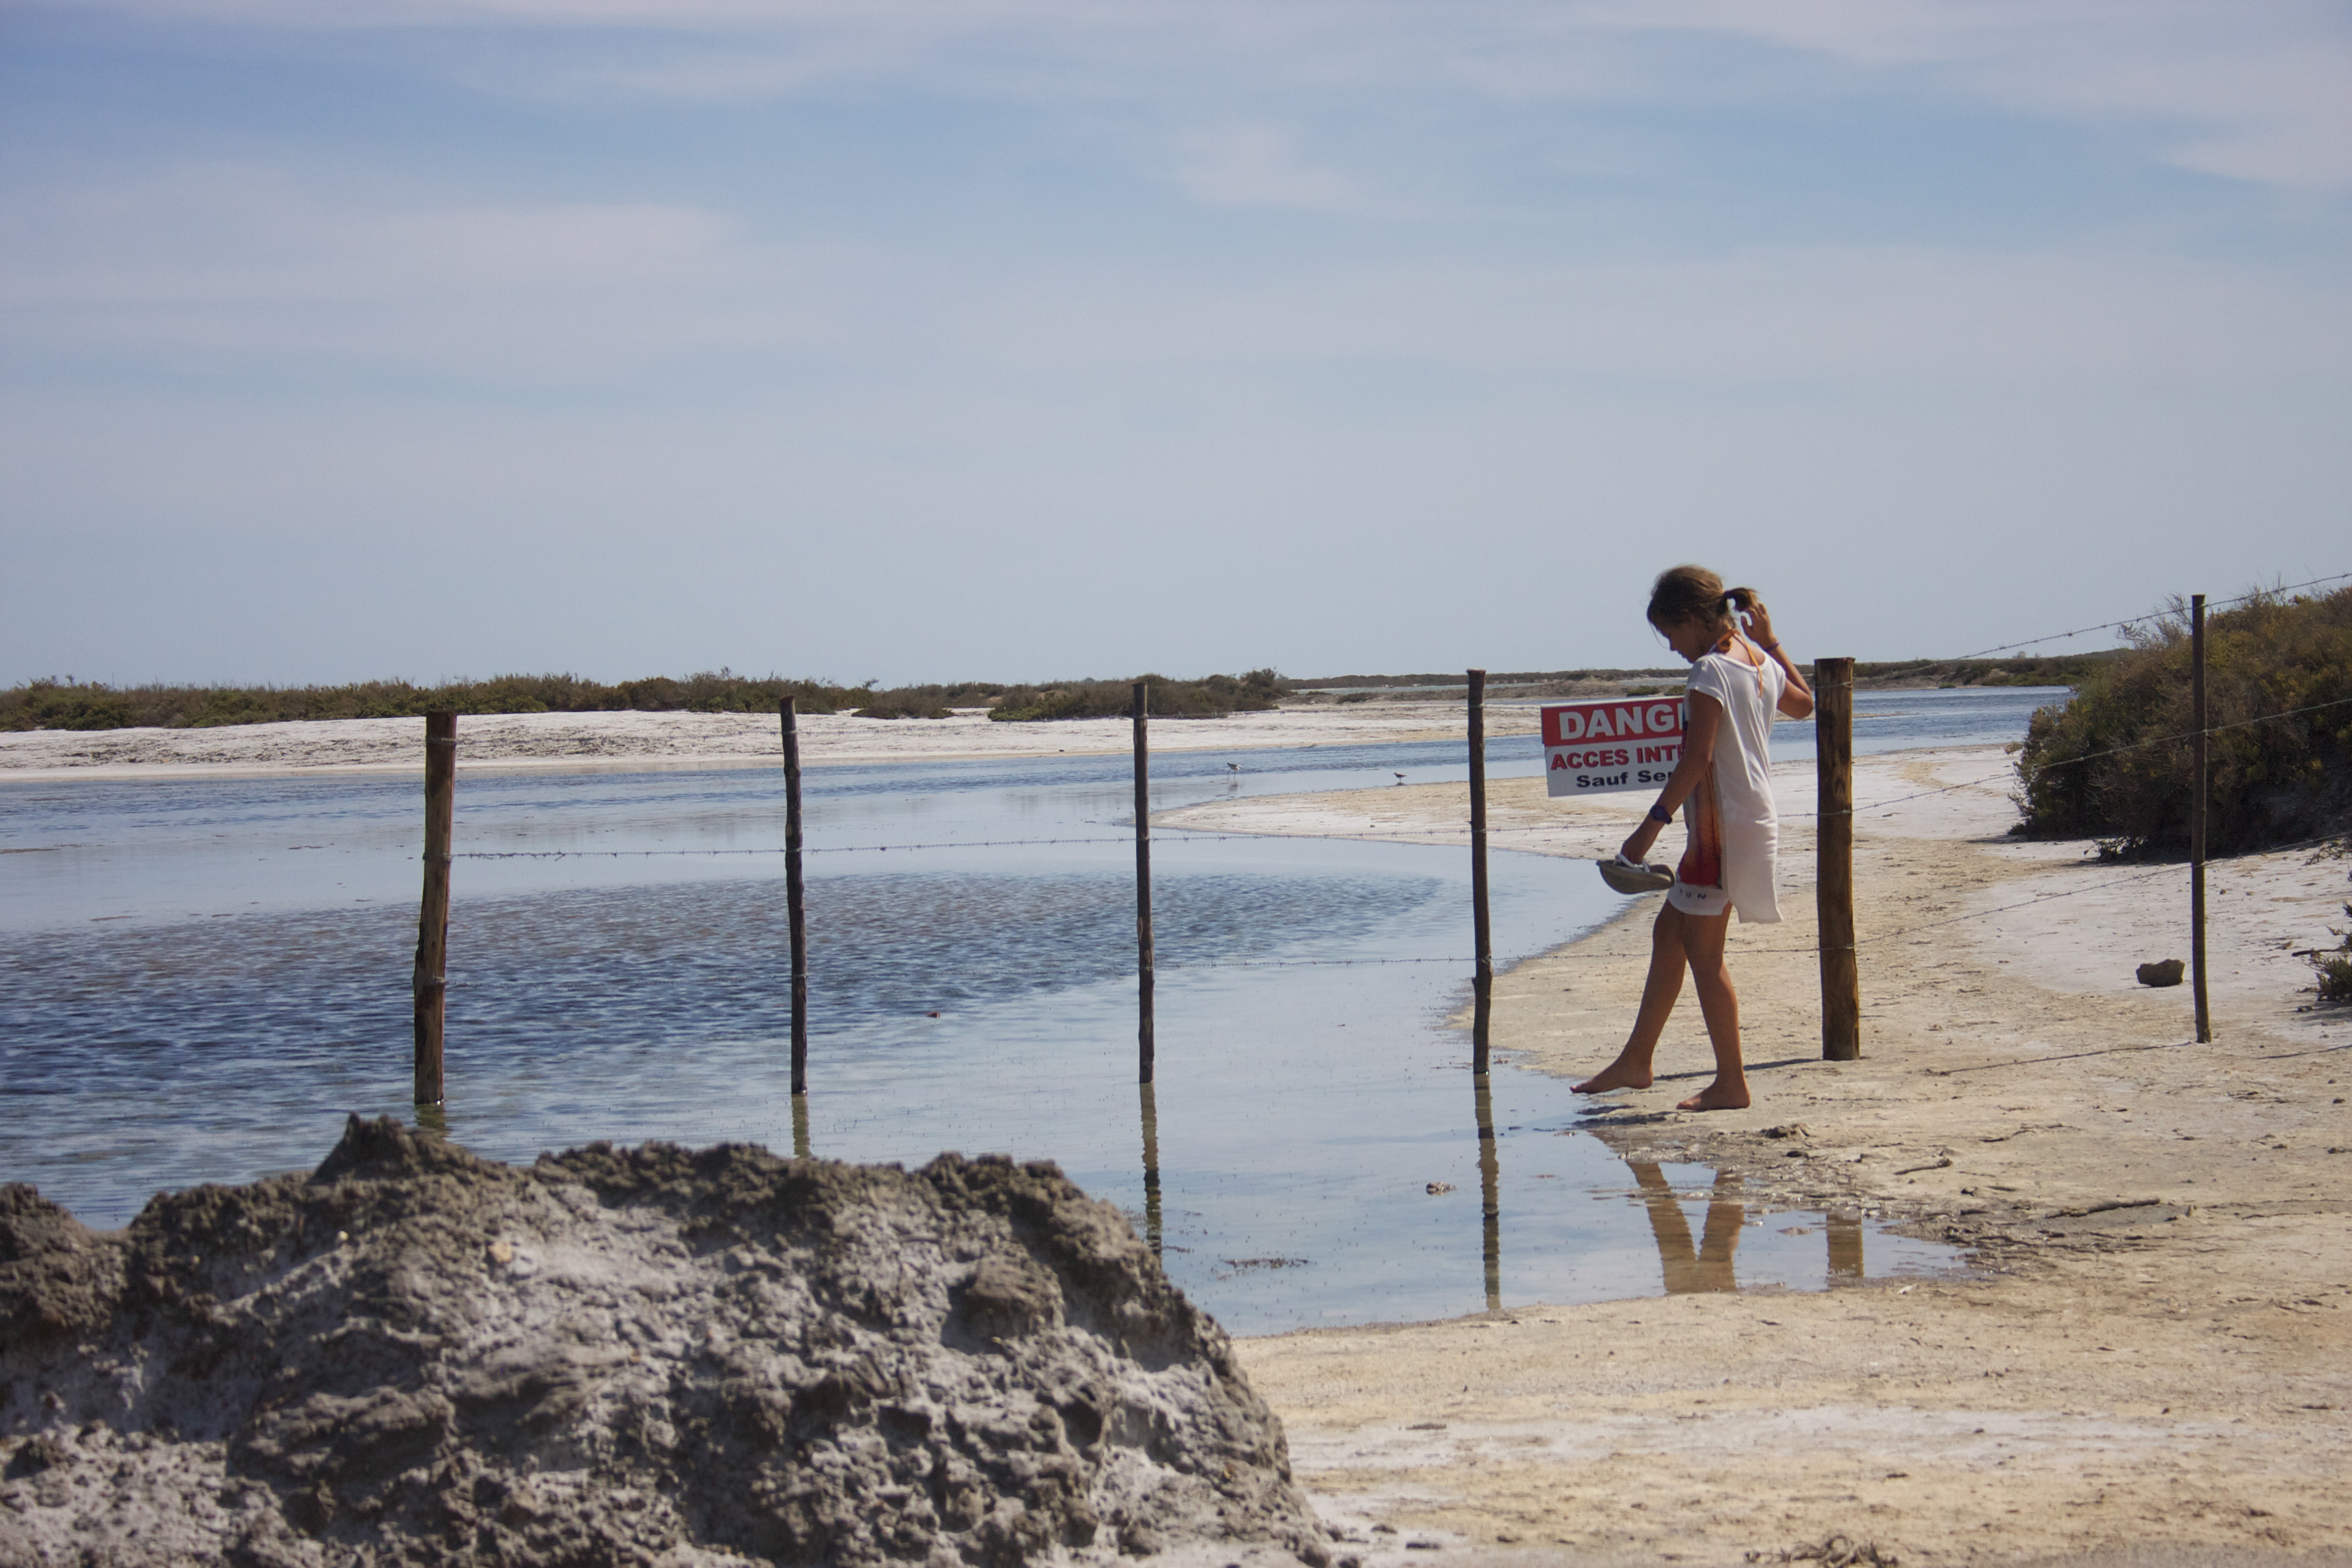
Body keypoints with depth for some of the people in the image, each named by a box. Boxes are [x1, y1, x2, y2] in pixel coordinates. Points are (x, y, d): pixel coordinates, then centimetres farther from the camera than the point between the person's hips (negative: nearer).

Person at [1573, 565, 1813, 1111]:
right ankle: (1635, 1061, 23)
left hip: (1722, 827, -10)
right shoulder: (1761, 663, 10)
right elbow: (1804, 703, 31)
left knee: (1703, 953, -2)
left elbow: (1696, 760, -23)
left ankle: (1731, 1083, 2)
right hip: (1756, 819, 10)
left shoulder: (1710, 670, -17)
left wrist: (1651, 826, -21)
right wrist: (1771, 642, 31)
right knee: (1669, 932, 17)